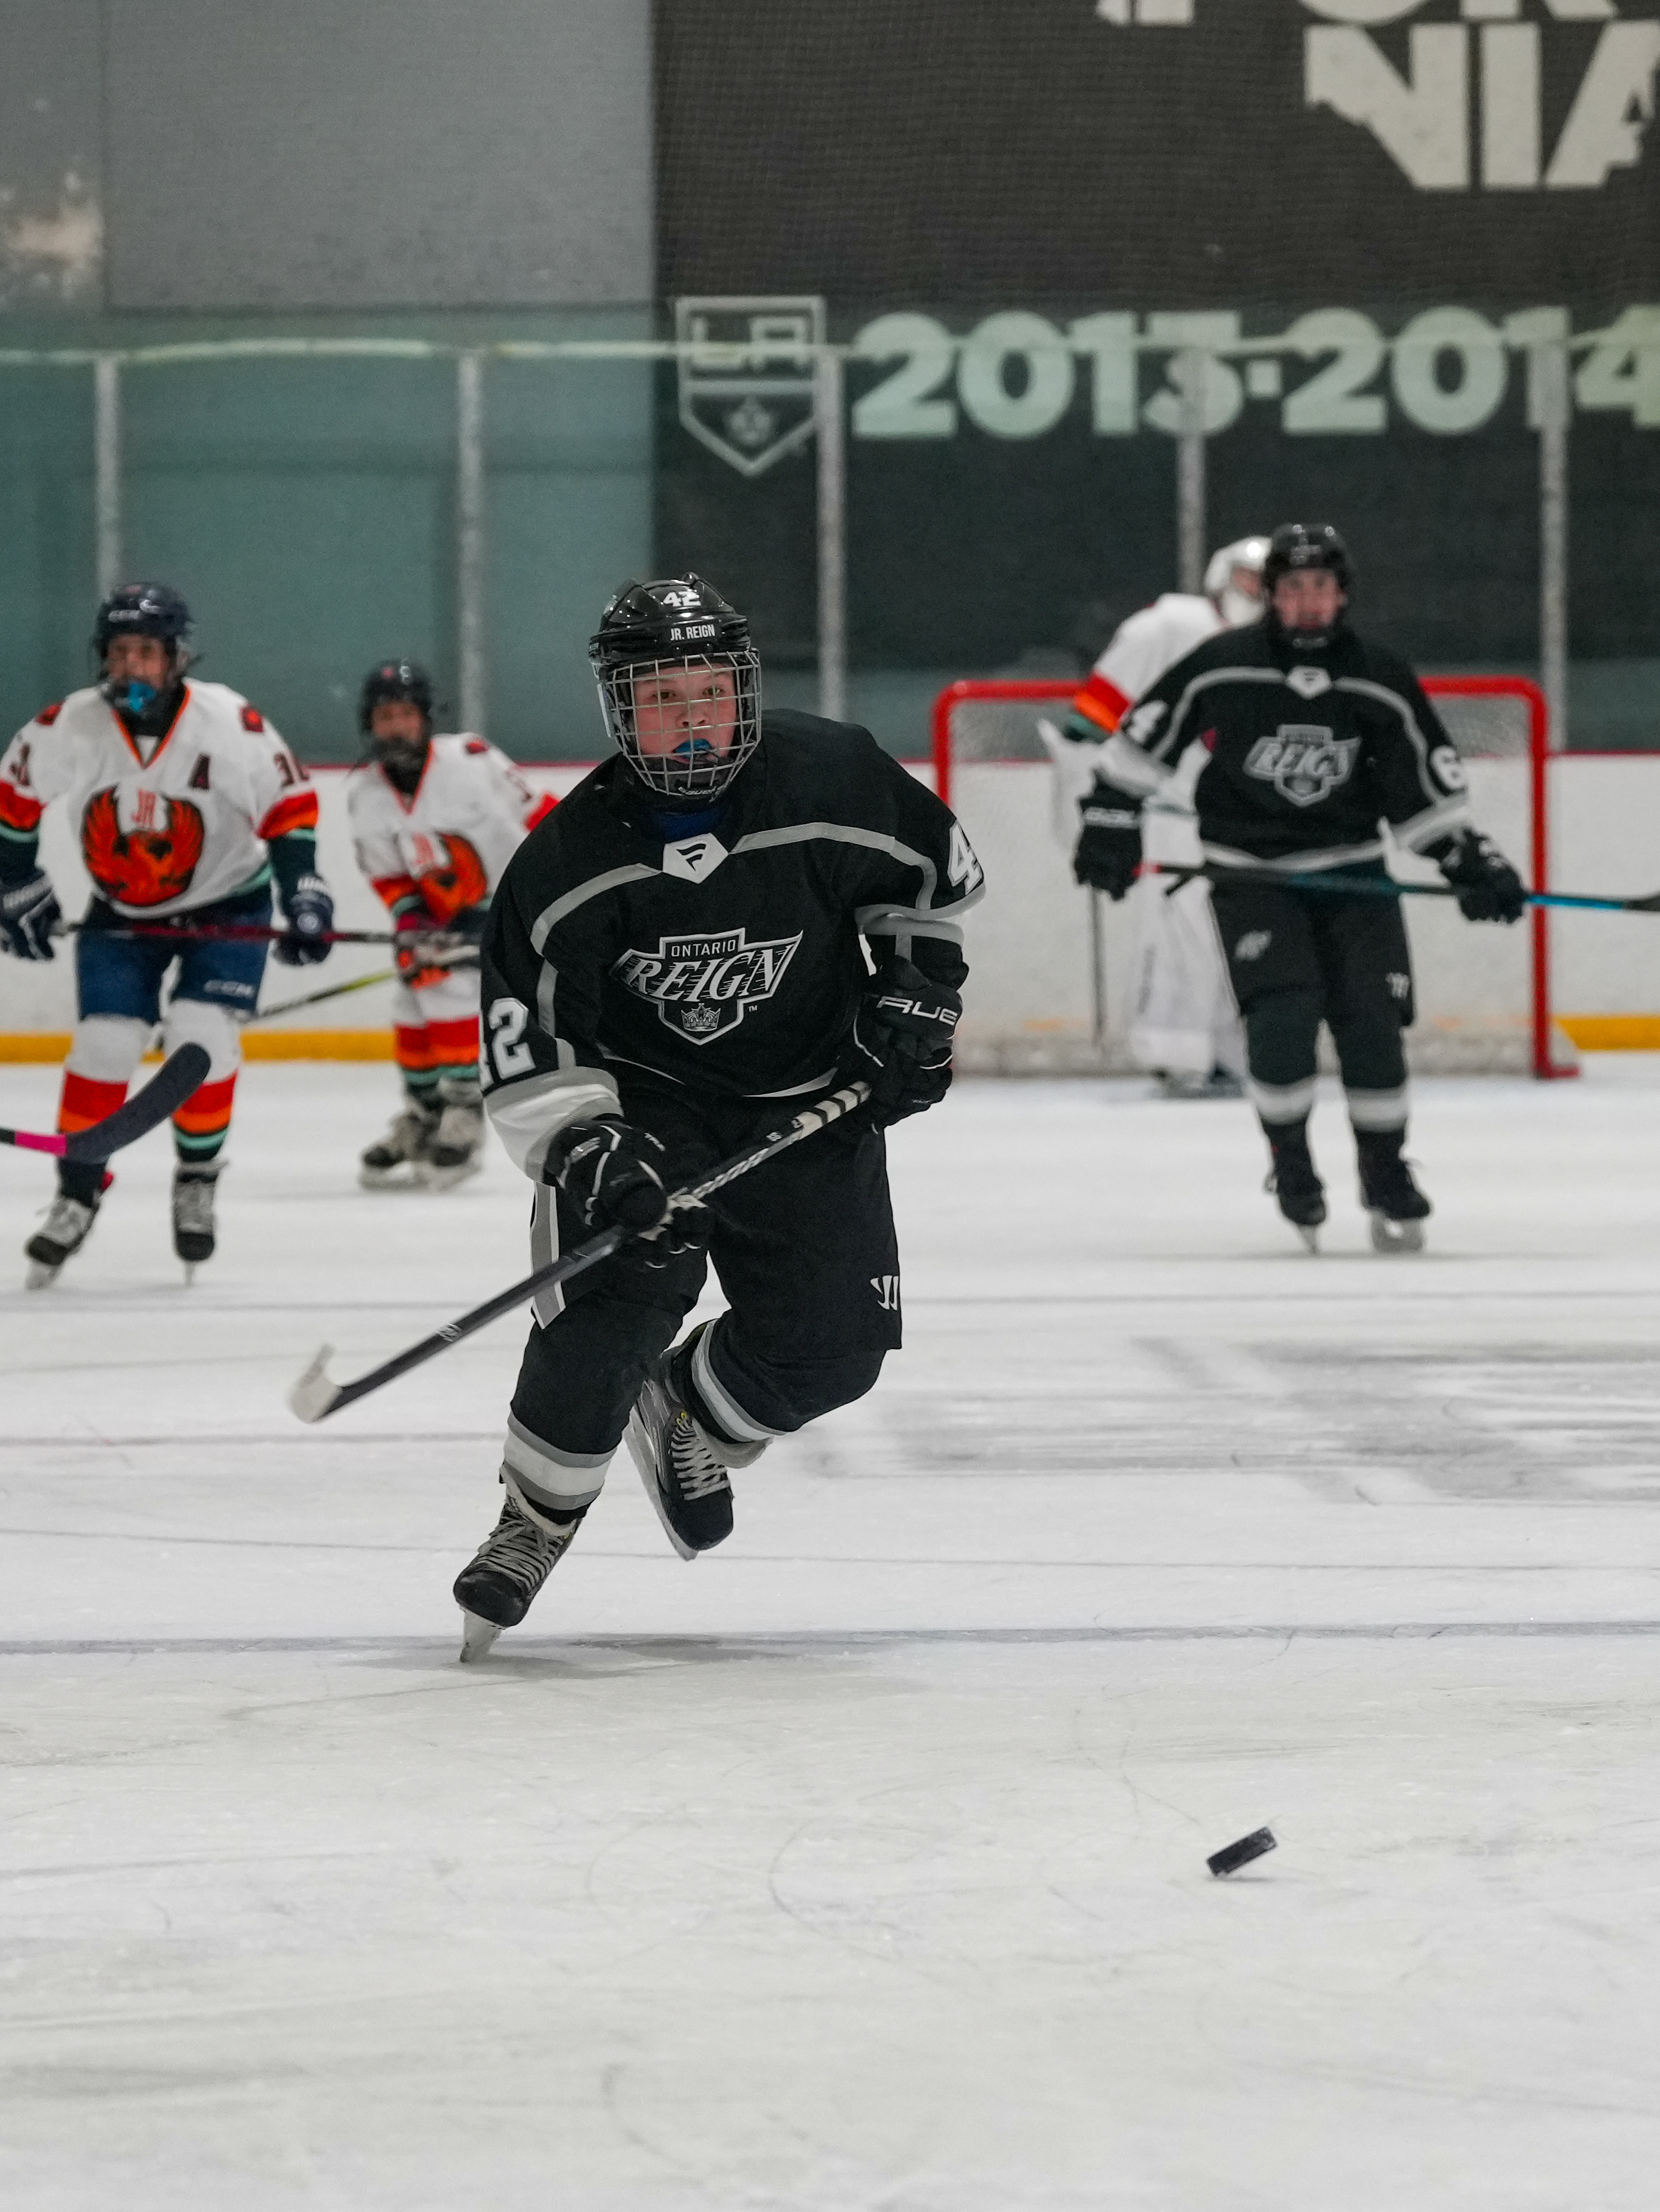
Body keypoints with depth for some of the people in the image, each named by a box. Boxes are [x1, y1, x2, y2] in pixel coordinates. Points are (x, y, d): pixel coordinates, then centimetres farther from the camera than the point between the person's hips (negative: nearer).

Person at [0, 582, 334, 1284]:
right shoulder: (68, 728, -18)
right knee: (103, 1047, -8)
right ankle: (78, 1193, 7)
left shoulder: (233, 726, -23)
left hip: (226, 905, -2)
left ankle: (197, 1179, 3)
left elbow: (290, 804, -9)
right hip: (121, 912, 2)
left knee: (201, 1039, -18)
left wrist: (303, 895, -13)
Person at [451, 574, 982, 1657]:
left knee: (834, 1345, -4)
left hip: (811, 1098, 2)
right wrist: (587, 1145, -30)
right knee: (615, 1302, -23)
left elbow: (937, 868, 6)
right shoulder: (570, 857, -18)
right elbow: (527, 1047, -15)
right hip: (642, 1098, -2)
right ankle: (536, 1520, -3)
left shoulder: (834, 778, -15)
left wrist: (915, 996, -3)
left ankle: (688, 1412, 28)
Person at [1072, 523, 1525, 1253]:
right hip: (1249, 870, -2)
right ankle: (1289, 1162, 1)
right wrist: (1111, 823, -1)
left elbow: (1430, 787, 1)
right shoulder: (1220, 670, -11)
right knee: (1282, 1013, -20)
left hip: (1349, 870, 2)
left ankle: (1385, 1172, 11)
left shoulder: (1382, 684, -5)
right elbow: (1142, 739, 1)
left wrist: (1473, 864, -8)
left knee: (1371, 1022, -7)